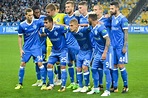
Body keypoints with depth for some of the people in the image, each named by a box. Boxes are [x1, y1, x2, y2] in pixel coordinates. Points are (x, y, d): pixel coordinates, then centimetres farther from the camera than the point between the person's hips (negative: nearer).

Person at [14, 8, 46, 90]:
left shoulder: (37, 22, -10)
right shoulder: (22, 25, -7)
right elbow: (20, 37, 2)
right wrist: (21, 49, -1)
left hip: (36, 47, -2)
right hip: (26, 48, 2)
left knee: (40, 63, -10)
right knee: (22, 64, 4)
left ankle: (44, 83, 0)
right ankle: (20, 84, 17)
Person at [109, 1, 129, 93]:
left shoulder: (123, 19, -9)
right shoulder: (112, 18, 12)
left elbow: (126, 33, -11)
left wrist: (125, 46, -14)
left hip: (120, 47, -7)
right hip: (113, 46, 7)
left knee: (121, 66, -5)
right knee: (114, 66, 6)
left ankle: (126, 86, 9)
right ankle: (115, 87, 11)